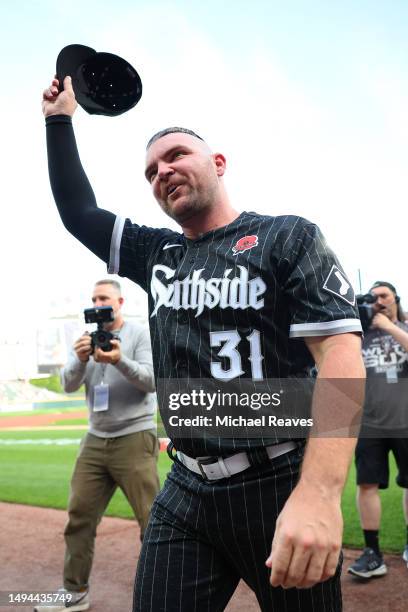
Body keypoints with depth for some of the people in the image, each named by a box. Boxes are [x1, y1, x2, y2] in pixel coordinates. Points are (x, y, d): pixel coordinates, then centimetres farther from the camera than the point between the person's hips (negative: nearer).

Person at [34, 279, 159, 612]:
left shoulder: (141, 334, -5)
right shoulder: (88, 338, 9)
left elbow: (152, 381, -15)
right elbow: (68, 385, -1)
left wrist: (120, 361, -32)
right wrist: (80, 359, -22)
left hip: (134, 440, -5)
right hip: (95, 441, 5)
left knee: (153, 520, -1)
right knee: (79, 516, 9)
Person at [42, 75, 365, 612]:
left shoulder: (288, 238, -5)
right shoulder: (156, 255, 12)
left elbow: (341, 357, -16)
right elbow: (78, 211, 18)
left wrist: (319, 493, -28)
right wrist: (60, 119, 12)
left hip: (279, 486, -4)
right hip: (185, 493, 5)